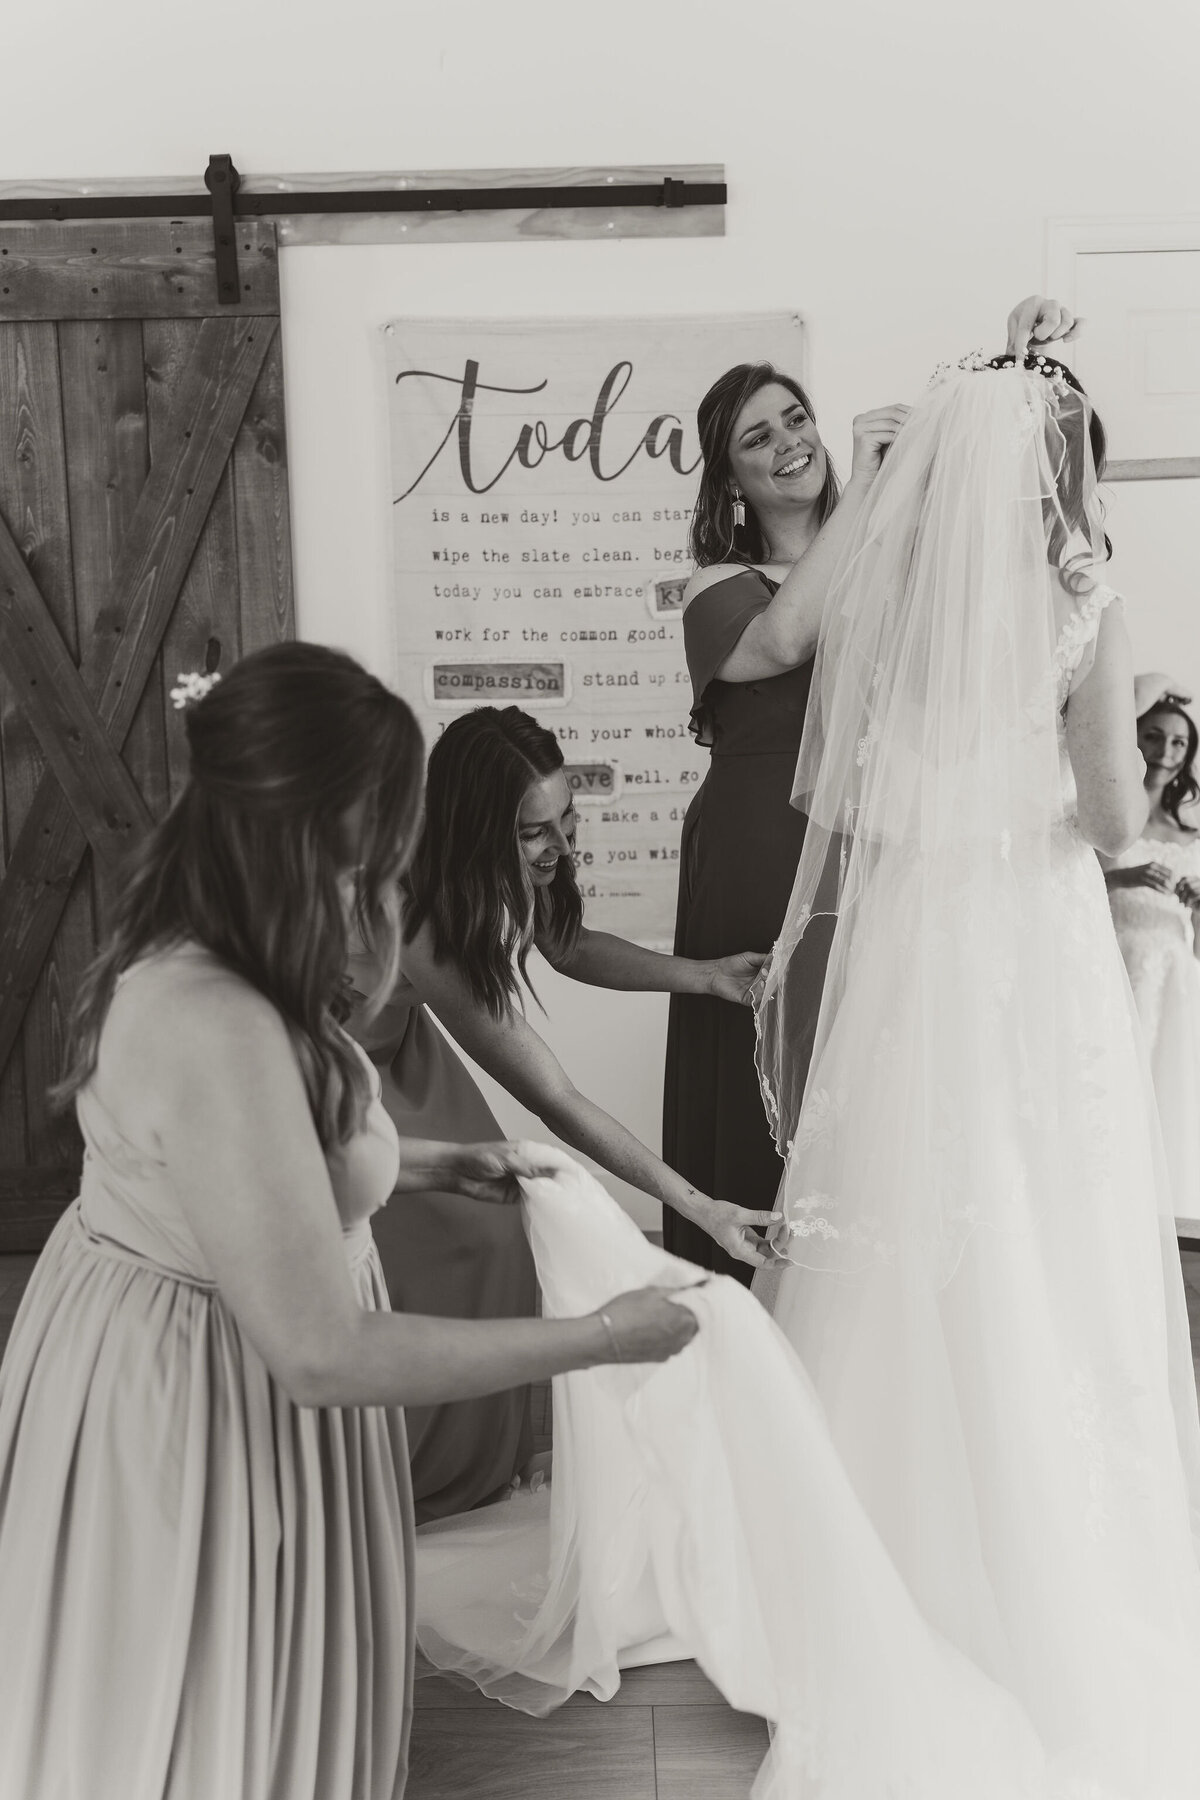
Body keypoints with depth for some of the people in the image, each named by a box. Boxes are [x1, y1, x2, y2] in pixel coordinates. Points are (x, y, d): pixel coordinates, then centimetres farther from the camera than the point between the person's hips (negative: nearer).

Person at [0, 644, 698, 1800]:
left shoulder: (182, 962, -3)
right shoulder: (216, 1029, -35)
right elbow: (322, 1355, -31)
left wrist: (436, 1166, 11)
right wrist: (604, 1337, -23)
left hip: (174, 1349, 9)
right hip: (205, 1404, -9)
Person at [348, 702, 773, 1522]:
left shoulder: (511, 874, -19)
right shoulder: (432, 925, -41)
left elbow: (568, 947, 3)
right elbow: (556, 1102, -35)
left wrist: (703, 976, -10)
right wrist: (697, 1207, -30)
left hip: (398, 1042, 8)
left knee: (491, 1217, 6)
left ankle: (489, 1456, 26)